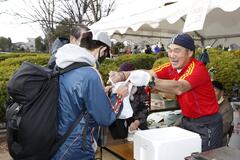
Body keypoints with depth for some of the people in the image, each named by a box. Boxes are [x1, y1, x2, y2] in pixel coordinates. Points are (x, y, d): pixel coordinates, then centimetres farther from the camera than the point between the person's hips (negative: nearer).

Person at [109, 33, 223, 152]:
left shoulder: (198, 68, -22)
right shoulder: (171, 68, -2)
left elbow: (179, 88, -39)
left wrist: (151, 81, -52)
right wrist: (122, 75, -28)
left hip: (206, 124, -6)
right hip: (187, 120, 6)